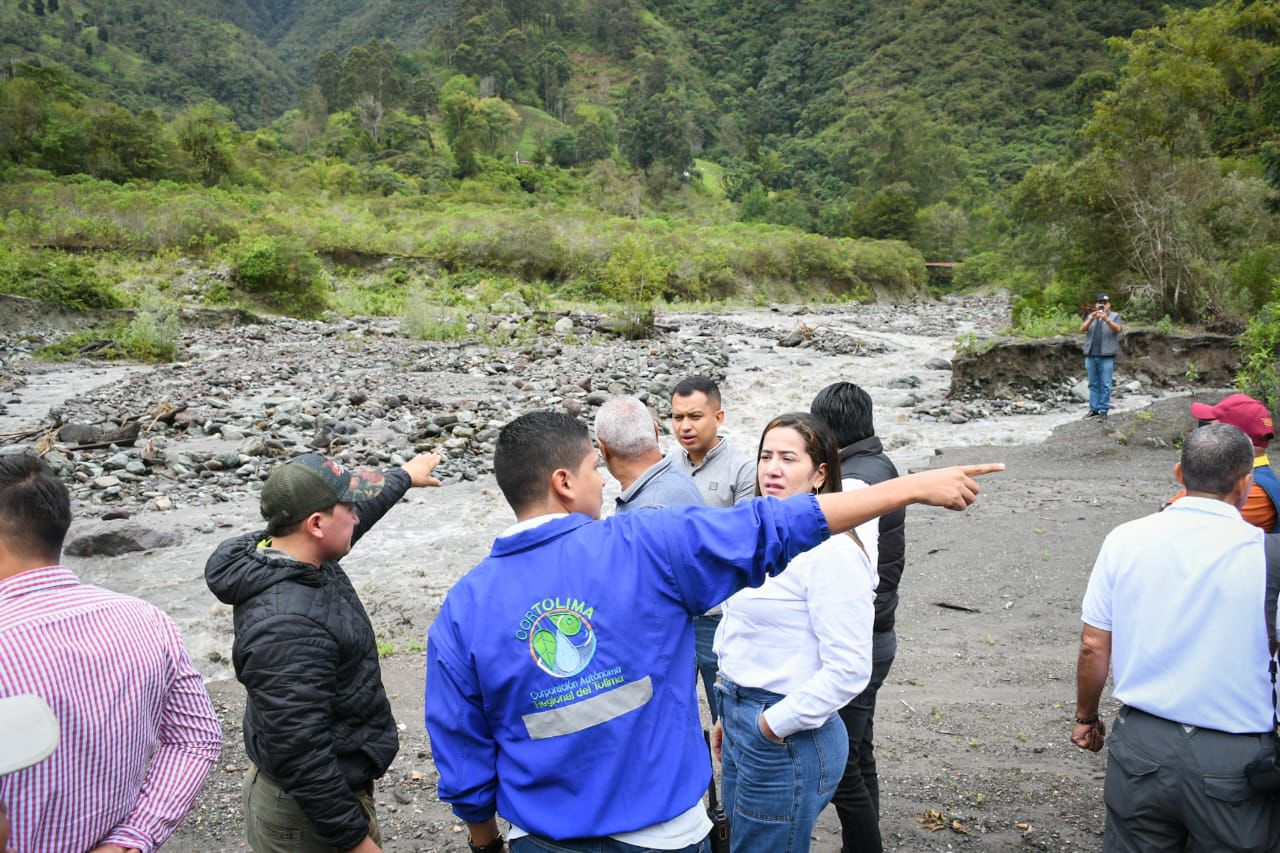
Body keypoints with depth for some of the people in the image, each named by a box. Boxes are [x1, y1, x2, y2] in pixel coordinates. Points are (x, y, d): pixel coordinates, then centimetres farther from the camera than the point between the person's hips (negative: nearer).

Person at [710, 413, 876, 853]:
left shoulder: (832, 552, -19)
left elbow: (849, 668, -23)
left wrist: (777, 724, -16)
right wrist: (730, 714, 17)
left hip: (787, 739, -8)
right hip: (742, 721, 9)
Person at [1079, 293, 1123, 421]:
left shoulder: (1115, 316, 6)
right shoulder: (1090, 316, 15)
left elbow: (1118, 329, -13)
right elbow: (1082, 329, -1)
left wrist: (1106, 319, -29)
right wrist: (1091, 319, -20)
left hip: (1107, 356, -3)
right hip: (1091, 355, 3)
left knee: (1105, 384, -4)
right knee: (1093, 384, 7)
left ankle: (1104, 410, -2)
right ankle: (1094, 409, 12)